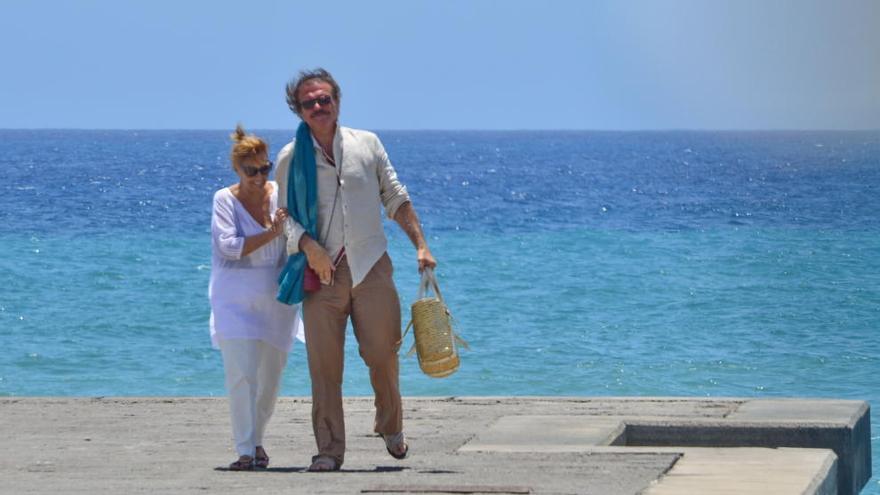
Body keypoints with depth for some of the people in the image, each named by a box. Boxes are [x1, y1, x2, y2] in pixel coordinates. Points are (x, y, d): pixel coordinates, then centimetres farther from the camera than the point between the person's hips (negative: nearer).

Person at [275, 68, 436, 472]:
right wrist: (308, 246, -13)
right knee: (324, 364, -5)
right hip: (322, 271, 0)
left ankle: (391, 428, 26)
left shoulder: (368, 144, 8)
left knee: (382, 354, 0)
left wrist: (420, 245, 6)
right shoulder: (291, 158, 5)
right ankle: (329, 450, 1)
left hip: (371, 267, 1)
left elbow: (396, 198, 13)